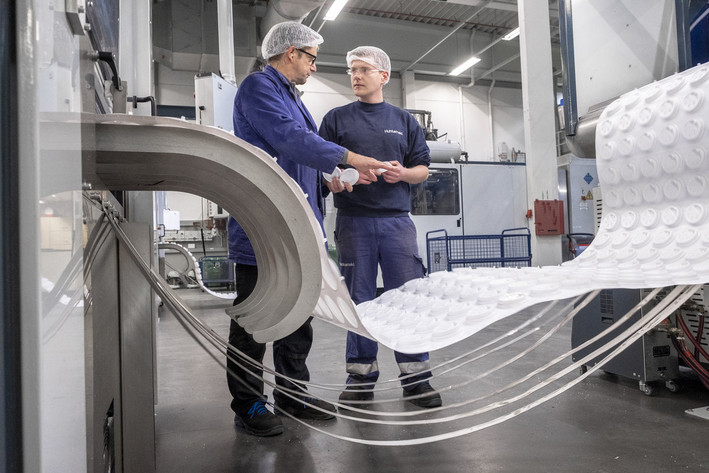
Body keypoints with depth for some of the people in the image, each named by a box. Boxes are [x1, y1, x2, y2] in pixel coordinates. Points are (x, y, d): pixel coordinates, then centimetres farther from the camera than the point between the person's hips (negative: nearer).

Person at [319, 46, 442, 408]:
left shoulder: (404, 121, 15)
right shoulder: (336, 119, 12)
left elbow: (422, 169, 14)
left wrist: (403, 173, -8)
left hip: (396, 219, 1)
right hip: (353, 221, 0)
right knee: (359, 300, 4)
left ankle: (415, 377, 10)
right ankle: (361, 376, 16)